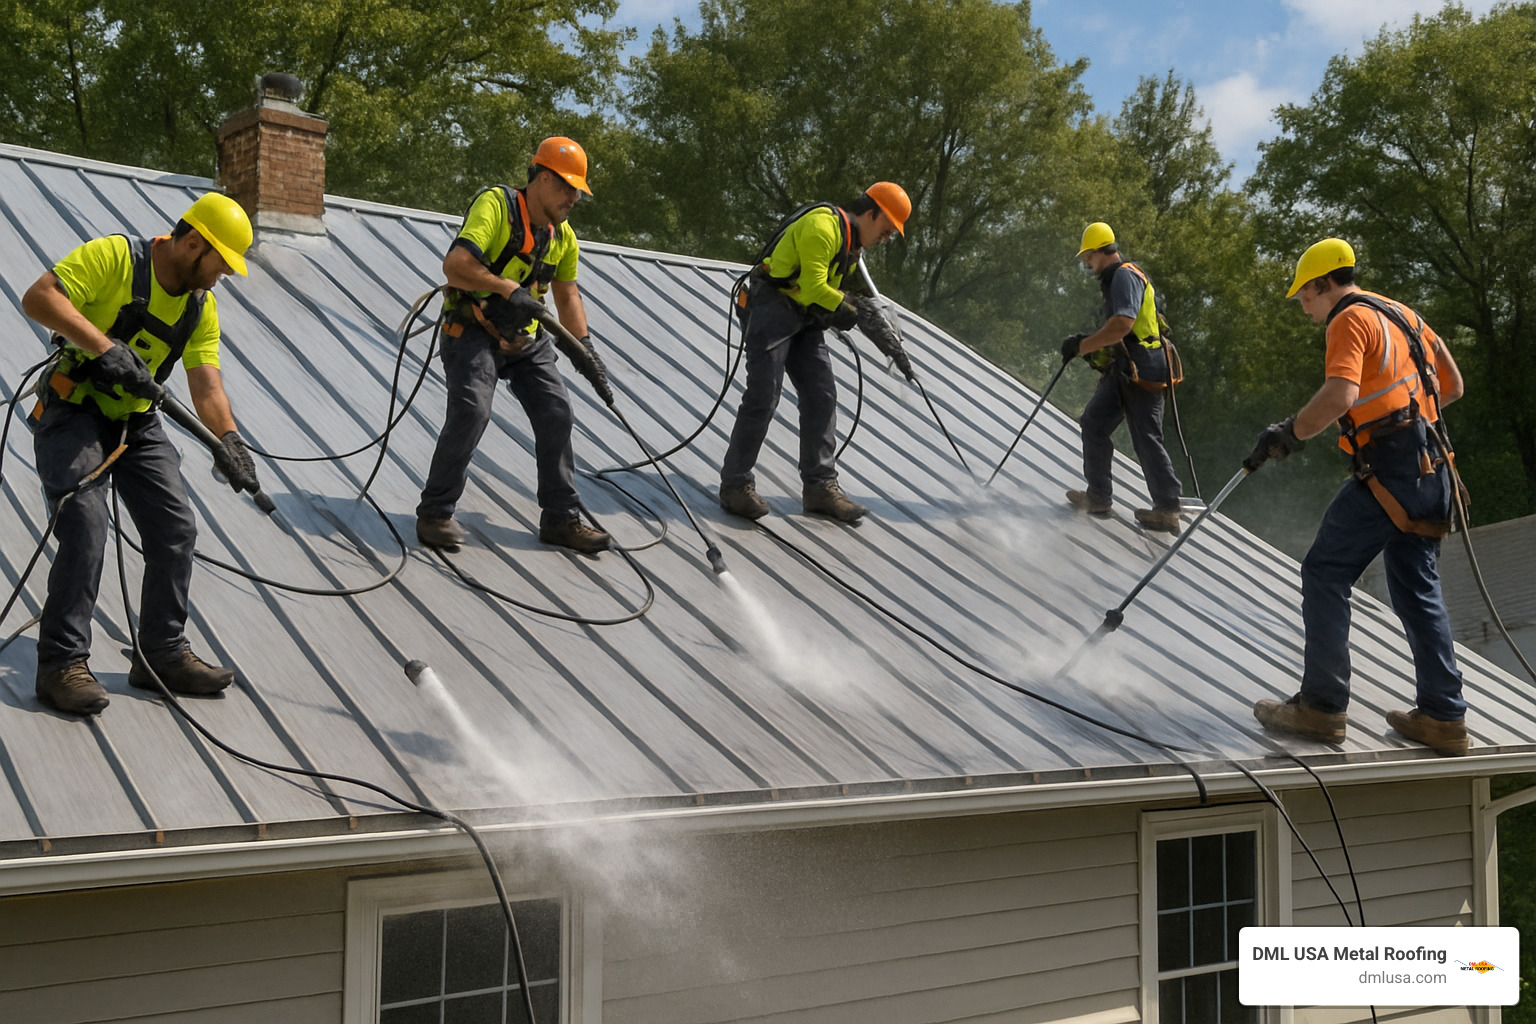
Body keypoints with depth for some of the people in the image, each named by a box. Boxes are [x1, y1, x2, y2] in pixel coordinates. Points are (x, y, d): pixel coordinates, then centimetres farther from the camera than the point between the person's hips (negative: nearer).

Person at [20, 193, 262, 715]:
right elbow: (38, 298, -23)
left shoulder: (202, 307, 4)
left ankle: (163, 653, 12)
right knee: (85, 529, -19)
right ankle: (61, 663, -10)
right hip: (73, 413, -7)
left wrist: (228, 439, -25)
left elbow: (206, 383, -7)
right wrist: (105, 347, -34)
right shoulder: (113, 257, -14)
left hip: (138, 423, 7)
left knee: (176, 530, 1)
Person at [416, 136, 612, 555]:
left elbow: (568, 297, 14)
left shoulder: (563, 236, 8)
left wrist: (585, 349, 3)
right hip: (473, 331, -7)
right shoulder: (495, 204, -15)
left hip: (527, 338, 7)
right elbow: (455, 264, -25)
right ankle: (435, 512, -5)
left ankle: (561, 519, 10)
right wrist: (508, 289, -29)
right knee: (471, 412, -21)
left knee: (556, 414, 0)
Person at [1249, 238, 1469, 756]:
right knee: (1417, 588, 13)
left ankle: (1322, 707, -5)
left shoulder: (1350, 320, -7)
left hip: (1387, 466, -9)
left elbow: (1341, 393, -24)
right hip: (1429, 466, 9)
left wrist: (1288, 434, -16)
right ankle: (1443, 718, 14)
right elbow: (1452, 385, 24)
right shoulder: (1401, 314, 20)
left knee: (1325, 574, -4)